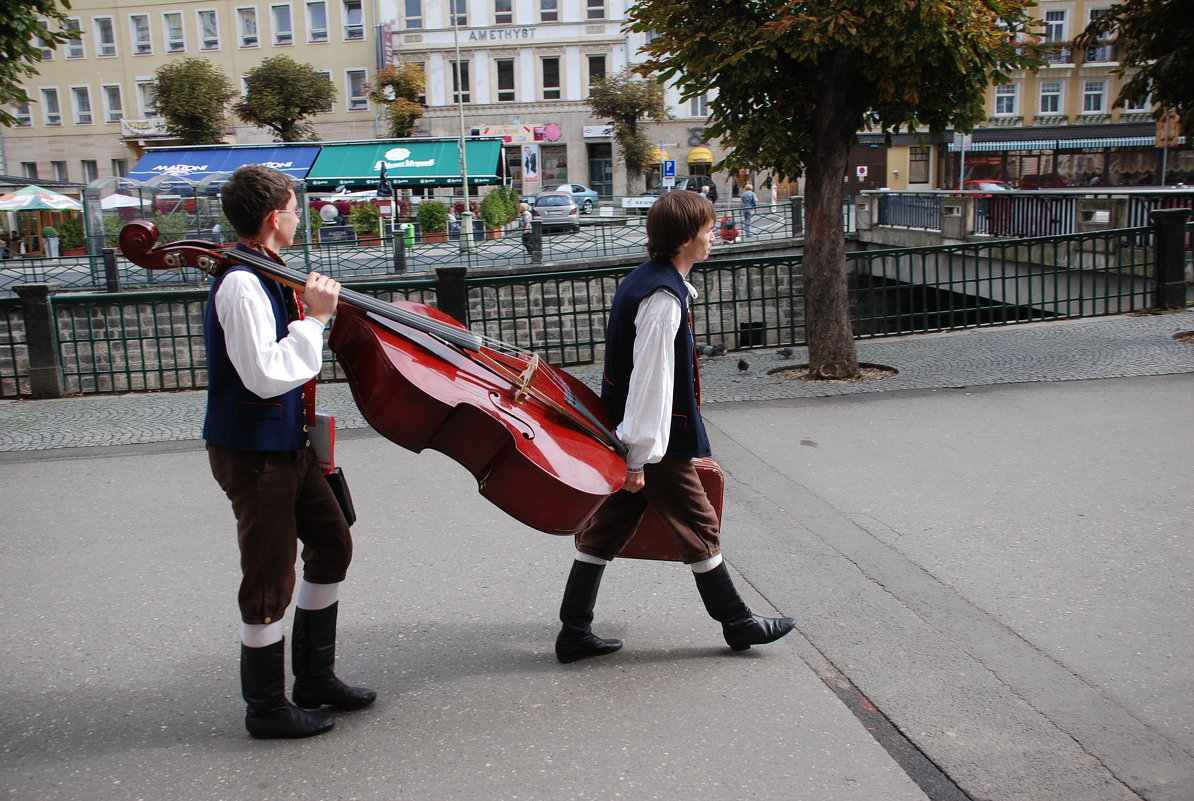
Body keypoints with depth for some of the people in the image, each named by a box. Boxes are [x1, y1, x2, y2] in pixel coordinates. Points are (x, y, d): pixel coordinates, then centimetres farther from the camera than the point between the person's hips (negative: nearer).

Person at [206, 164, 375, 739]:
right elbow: (265, 374, -28)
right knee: (271, 581, 0)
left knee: (331, 543, 18)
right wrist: (313, 318, -23)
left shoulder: (267, 276, 12)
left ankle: (315, 677, 31)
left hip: (285, 444, 10)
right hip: (253, 452, -10)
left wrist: (315, 314, 4)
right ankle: (266, 707, 18)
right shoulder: (242, 284, -20)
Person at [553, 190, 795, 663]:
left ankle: (574, 633, 19)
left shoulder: (645, 281, 10)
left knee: (604, 531, 12)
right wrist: (640, 457, -23)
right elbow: (650, 380, -24)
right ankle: (737, 623, 24)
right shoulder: (663, 297, -22)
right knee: (698, 526, 6)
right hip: (654, 443, -10)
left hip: (627, 435, 10)